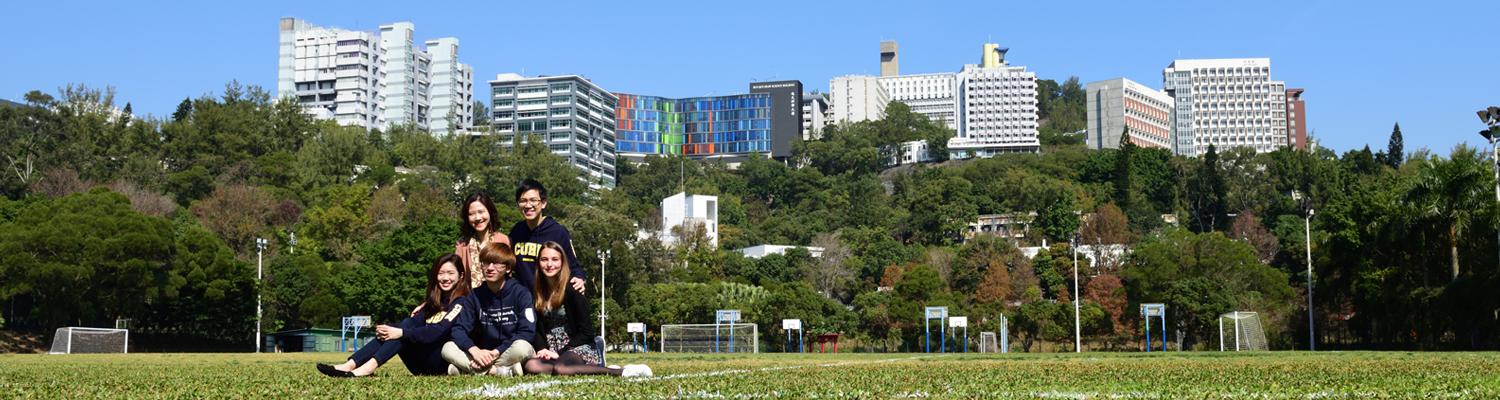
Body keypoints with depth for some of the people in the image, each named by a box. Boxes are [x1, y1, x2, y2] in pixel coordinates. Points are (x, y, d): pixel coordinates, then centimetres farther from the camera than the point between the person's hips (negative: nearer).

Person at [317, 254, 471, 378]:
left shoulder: (462, 303, -4)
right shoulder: (434, 301, 19)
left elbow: (438, 332, -21)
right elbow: (414, 323, 2)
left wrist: (402, 333, -31)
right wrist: (386, 330, -18)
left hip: (443, 362, -6)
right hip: (422, 366, 6)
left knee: (407, 328, -25)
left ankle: (369, 367, -46)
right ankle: (350, 365, -32)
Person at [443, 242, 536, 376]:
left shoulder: (521, 293, -7)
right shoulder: (476, 295, 5)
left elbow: (527, 332, -15)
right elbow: (459, 328, -2)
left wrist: (496, 352, -22)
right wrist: (475, 350, -22)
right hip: (485, 354, 4)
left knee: (521, 347, -37)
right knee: (447, 348, -17)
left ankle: (468, 369, -25)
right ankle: (505, 372, -27)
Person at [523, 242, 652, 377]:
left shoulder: (572, 290, -5)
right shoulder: (535, 291, 11)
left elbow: (586, 332, -7)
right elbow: (536, 328, 10)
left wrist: (559, 353, -14)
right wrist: (542, 349, -11)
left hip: (580, 348, -5)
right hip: (550, 350, 5)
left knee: (559, 369, -40)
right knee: (530, 366, -31)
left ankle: (620, 372, -28)